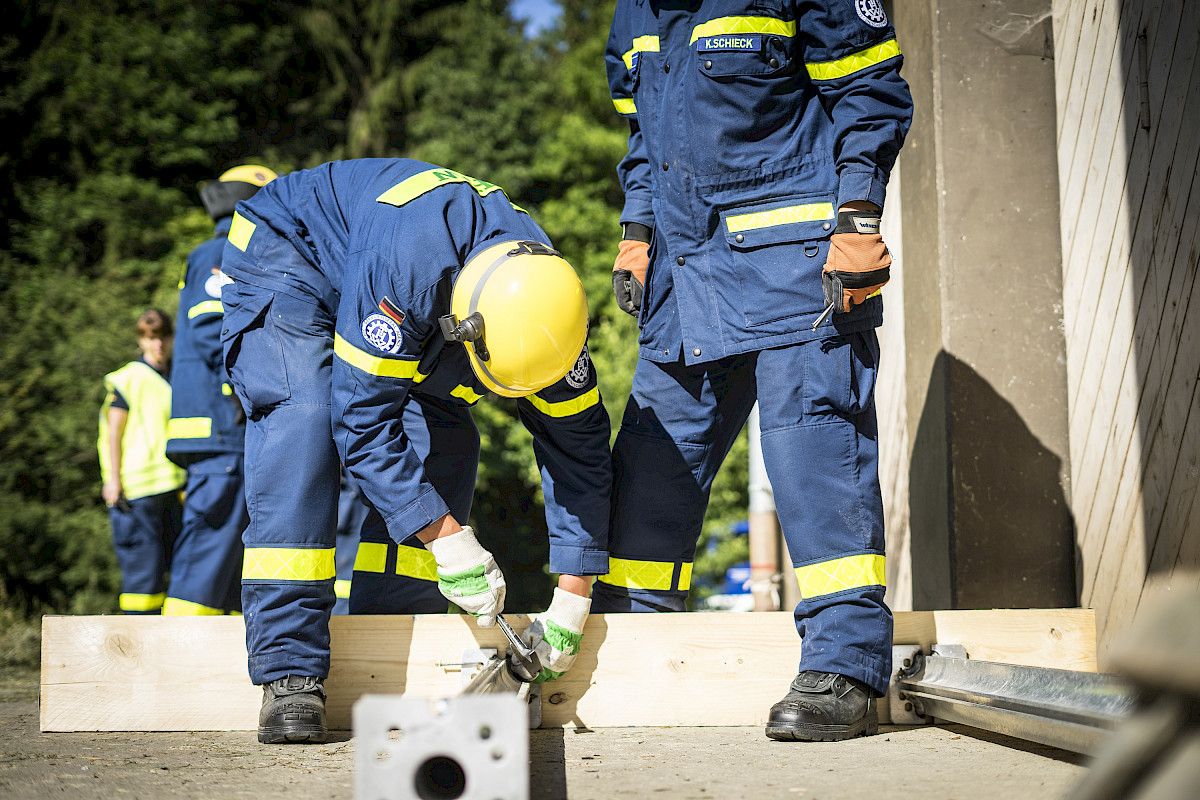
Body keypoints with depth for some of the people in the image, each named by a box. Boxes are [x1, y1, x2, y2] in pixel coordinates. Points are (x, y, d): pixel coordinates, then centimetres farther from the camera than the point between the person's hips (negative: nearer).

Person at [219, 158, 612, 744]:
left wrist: (573, 601, -18)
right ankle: (289, 674, -28)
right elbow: (363, 415, -38)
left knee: (445, 443, -11)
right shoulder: (405, 262, -44)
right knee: (304, 423, -28)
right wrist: (447, 539, -38)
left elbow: (577, 447, -16)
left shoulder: (542, 298, -25)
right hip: (282, 255, -6)